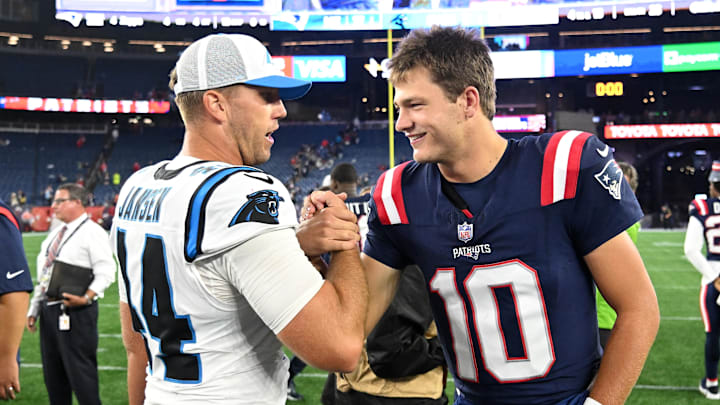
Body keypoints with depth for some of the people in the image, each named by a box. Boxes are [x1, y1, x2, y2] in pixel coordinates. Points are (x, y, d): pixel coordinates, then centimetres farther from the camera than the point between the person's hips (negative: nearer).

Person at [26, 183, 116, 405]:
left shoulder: (92, 232, -7)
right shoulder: (54, 234, 18)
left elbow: (105, 272, -16)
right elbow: (43, 275, 21)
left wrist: (87, 297, -27)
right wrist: (34, 309, 18)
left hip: (75, 311, -9)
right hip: (49, 310, 9)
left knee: (79, 370, -6)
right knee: (52, 372, 14)